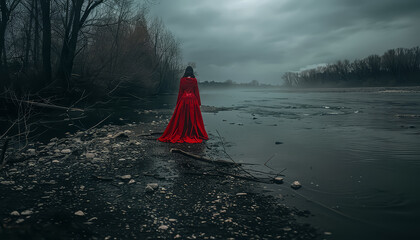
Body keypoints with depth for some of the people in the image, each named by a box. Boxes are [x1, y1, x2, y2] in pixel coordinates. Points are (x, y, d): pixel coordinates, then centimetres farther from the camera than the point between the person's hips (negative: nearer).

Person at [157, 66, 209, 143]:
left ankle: (182, 134, 8)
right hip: (193, 100, 0)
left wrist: (178, 102, 6)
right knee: (193, 118, 6)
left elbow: (180, 92, -1)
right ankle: (193, 134, 9)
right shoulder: (194, 80, -3)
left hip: (183, 100, 0)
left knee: (182, 118, 6)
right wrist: (199, 103, 4)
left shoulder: (182, 80, -3)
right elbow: (196, 92, -1)